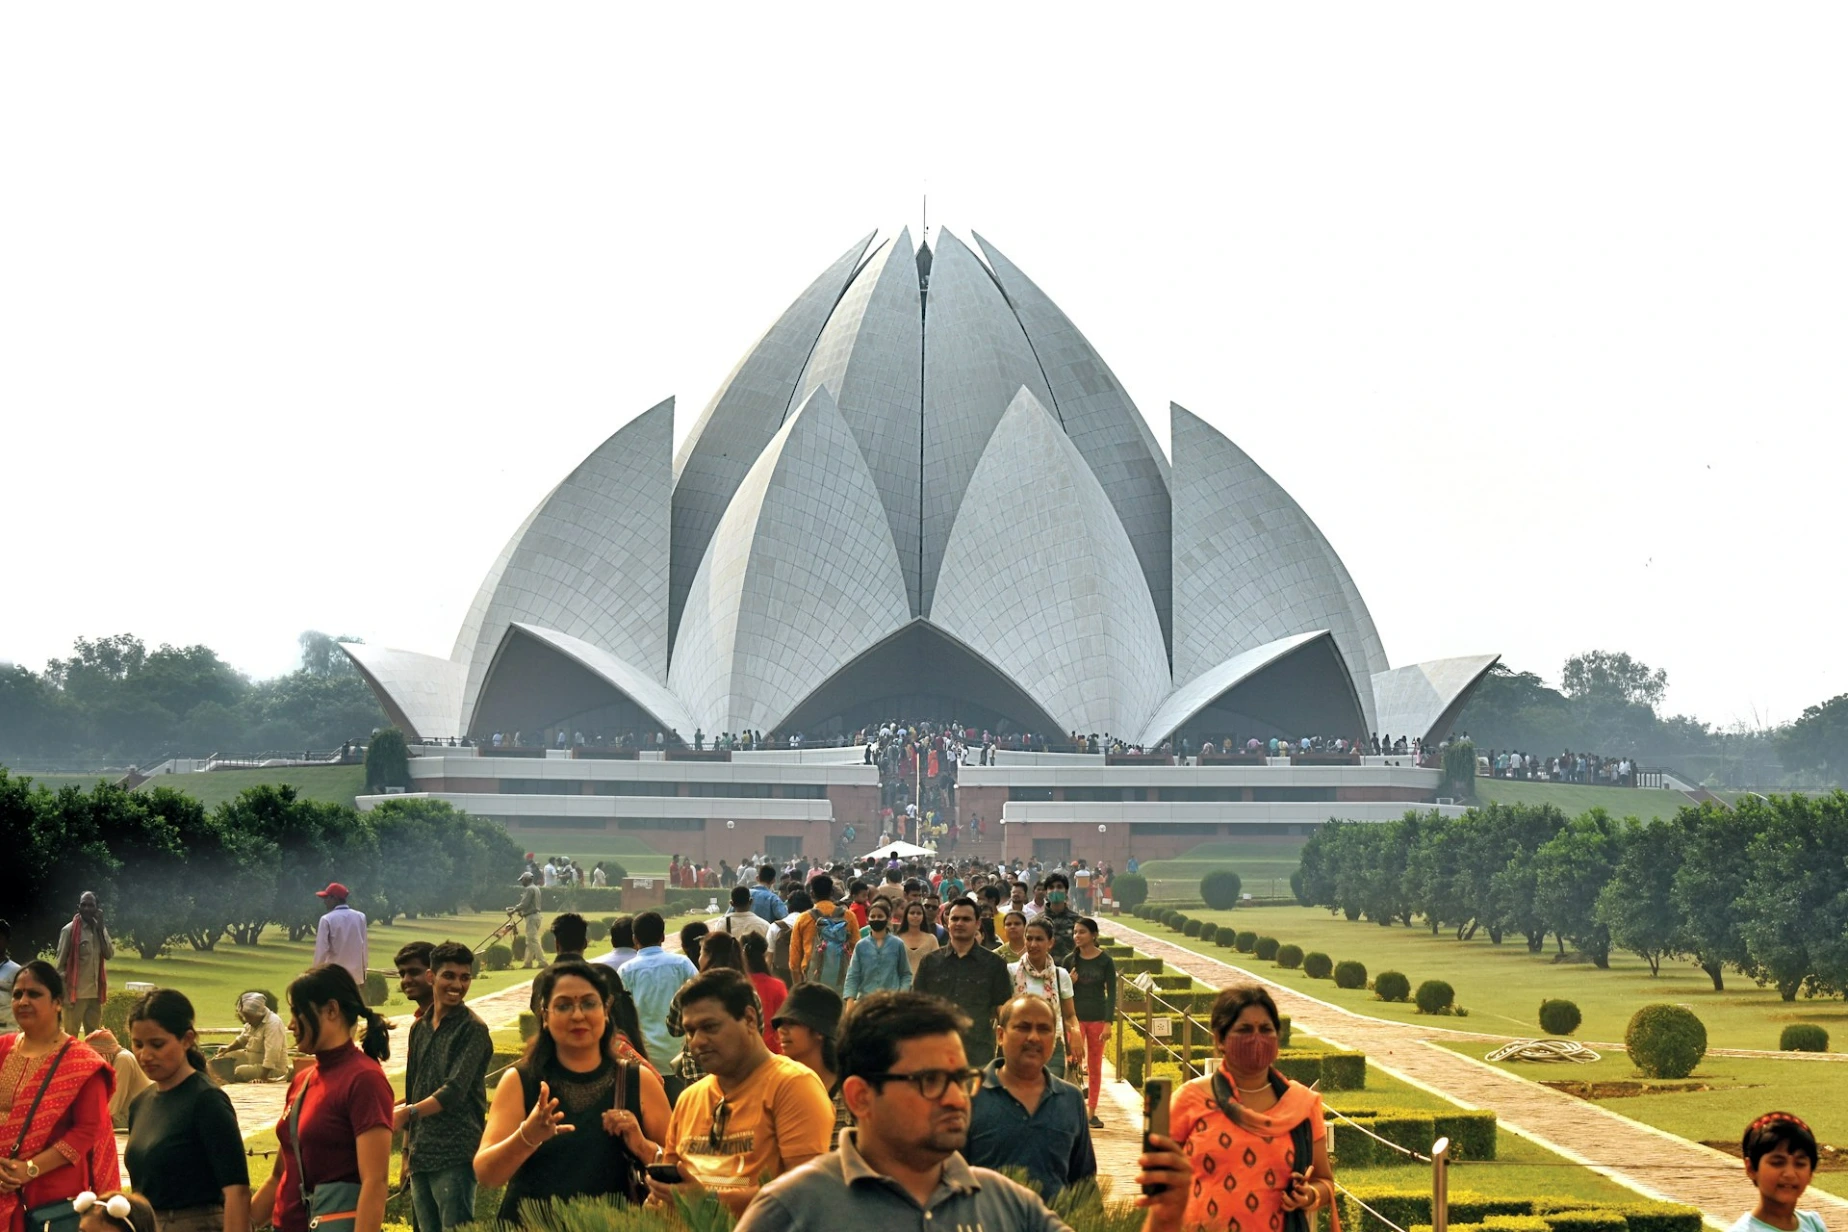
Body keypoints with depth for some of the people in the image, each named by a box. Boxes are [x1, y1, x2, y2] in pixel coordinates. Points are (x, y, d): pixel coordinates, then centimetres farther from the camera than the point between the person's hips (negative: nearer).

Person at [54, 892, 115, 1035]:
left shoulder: (100, 929, 9)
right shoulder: (69, 930, -7)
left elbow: (109, 954, -3)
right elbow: (61, 963, -6)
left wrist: (100, 928, -8)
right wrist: (63, 993, -9)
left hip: (95, 993, 6)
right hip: (76, 993, -6)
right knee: (71, 1035, -3)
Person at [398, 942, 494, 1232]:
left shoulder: (473, 1028, -6)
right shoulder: (420, 1027, 14)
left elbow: (455, 1091, -16)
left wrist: (408, 1113, -26)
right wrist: (407, 1149, 19)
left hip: (456, 1155, -7)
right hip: (421, 1155, 7)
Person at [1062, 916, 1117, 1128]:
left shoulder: (1105, 961, -2)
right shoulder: (1070, 960, 2)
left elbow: (1111, 993, -3)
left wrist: (1108, 1023, -10)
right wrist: (1070, 982, -13)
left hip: (1097, 1019, 0)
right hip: (1075, 1017, 1)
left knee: (1095, 1066, 7)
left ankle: (1092, 1112, 15)